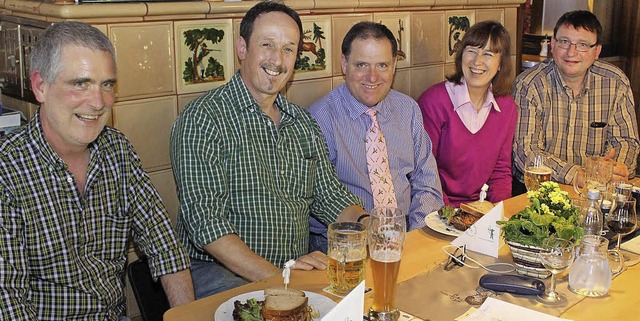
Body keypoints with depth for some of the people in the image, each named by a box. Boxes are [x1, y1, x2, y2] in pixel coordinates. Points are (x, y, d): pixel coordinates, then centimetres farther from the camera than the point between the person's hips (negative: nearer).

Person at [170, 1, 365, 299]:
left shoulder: (303, 122, 14)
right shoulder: (203, 118, -9)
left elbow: (329, 196, 15)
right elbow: (204, 221, -18)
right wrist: (275, 276, -25)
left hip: (296, 269, 8)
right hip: (219, 272, -7)